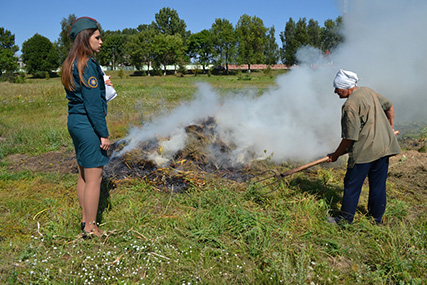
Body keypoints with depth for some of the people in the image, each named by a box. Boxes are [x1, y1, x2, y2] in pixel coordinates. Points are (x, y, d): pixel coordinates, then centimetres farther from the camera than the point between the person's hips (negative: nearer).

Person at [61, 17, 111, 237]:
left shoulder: (71, 64, 13)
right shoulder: (87, 65, -16)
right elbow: (93, 104, -19)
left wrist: (99, 86, 19)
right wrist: (104, 134, -16)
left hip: (74, 122, 10)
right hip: (88, 125, -10)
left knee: (84, 175, 18)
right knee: (94, 178, 0)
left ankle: (85, 220, 32)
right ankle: (90, 228, 12)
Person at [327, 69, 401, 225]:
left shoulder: (350, 105, -18)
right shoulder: (368, 91, 8)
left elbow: (350, 137, -18)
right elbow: (389, 106, 23)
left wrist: (336, 155, -7)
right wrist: (391, 128, 32)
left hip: (364, 151, -8)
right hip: (384, 147, 8)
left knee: (352, 185, 6)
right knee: (378, 184, 16)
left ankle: (346, 218, 17)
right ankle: (377, 218, 29)